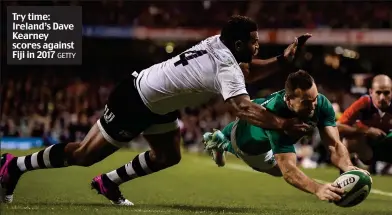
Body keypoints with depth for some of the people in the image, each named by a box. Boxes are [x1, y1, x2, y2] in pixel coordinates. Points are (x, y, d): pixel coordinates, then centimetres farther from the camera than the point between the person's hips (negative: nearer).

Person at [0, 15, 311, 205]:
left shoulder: (218, 43, -2)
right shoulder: (225, 68, -28)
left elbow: (247, 71, 14)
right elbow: (244, 108, -40)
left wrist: (281, 61, 1)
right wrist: (282, 125, -41)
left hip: (156, 103, 9)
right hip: (133, 101, -9)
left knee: (168, 157, 11)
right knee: (85, 155, 0)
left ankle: (108, 182, 24)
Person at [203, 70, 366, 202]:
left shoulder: (321, 104, -39)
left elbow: (334, 145, -43)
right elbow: (288, 169, -58)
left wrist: (349, 168, -65)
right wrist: (317, 189, -75)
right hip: (246, 138, -5)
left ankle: (221, 140, 63)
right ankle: (221, 142, 38)